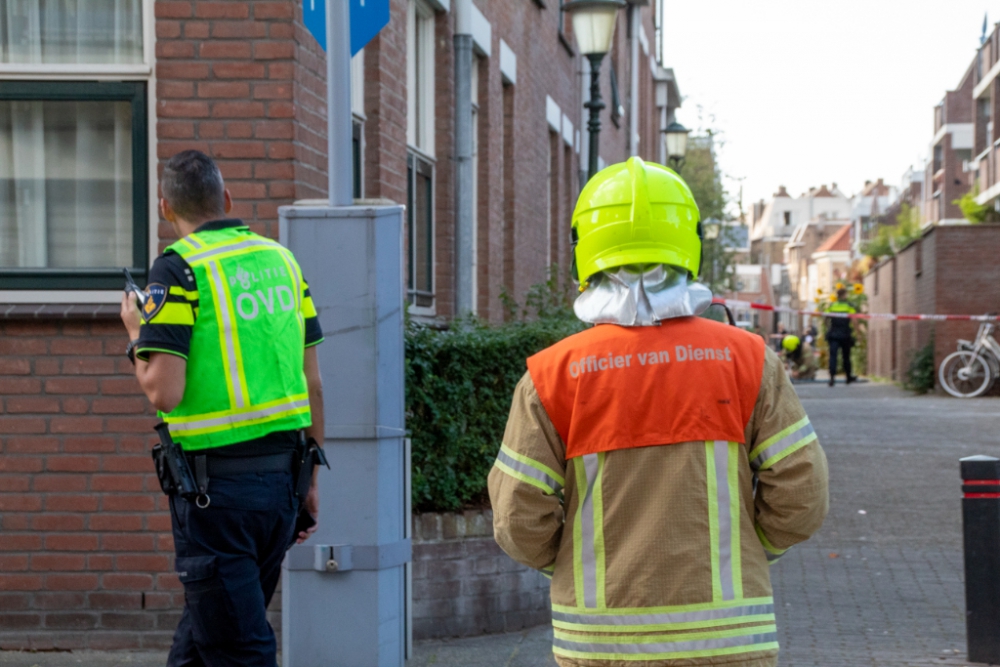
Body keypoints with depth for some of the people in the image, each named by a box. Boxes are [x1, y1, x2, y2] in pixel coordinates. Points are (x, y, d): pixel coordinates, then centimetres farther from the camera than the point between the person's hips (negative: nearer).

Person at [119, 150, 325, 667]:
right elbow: (312, 383, 11)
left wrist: (135, 333, 2)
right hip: (279, 474, 7)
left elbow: (164, 392, -17)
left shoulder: (179, 267, -10)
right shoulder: (280, 258, 9)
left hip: (217, 482, -7)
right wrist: (309, 480, 19)